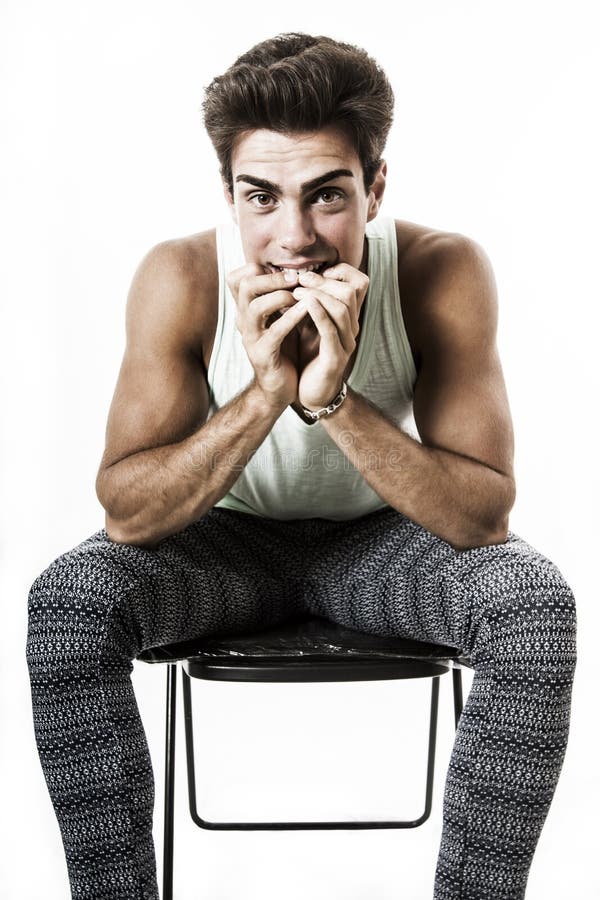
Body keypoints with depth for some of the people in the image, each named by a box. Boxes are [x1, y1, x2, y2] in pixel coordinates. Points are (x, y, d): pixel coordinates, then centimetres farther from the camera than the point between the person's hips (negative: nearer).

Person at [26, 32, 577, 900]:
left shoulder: (444, 273, -23)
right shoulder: (181, 278, -22)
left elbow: (484, 515, -26)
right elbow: (128, 513, -24)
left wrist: (336, 402, -40)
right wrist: (264, 394, -38)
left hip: (382, 540, 0)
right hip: (232, 540, 1)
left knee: (535, 600, -29)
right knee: (68, 598, -26)